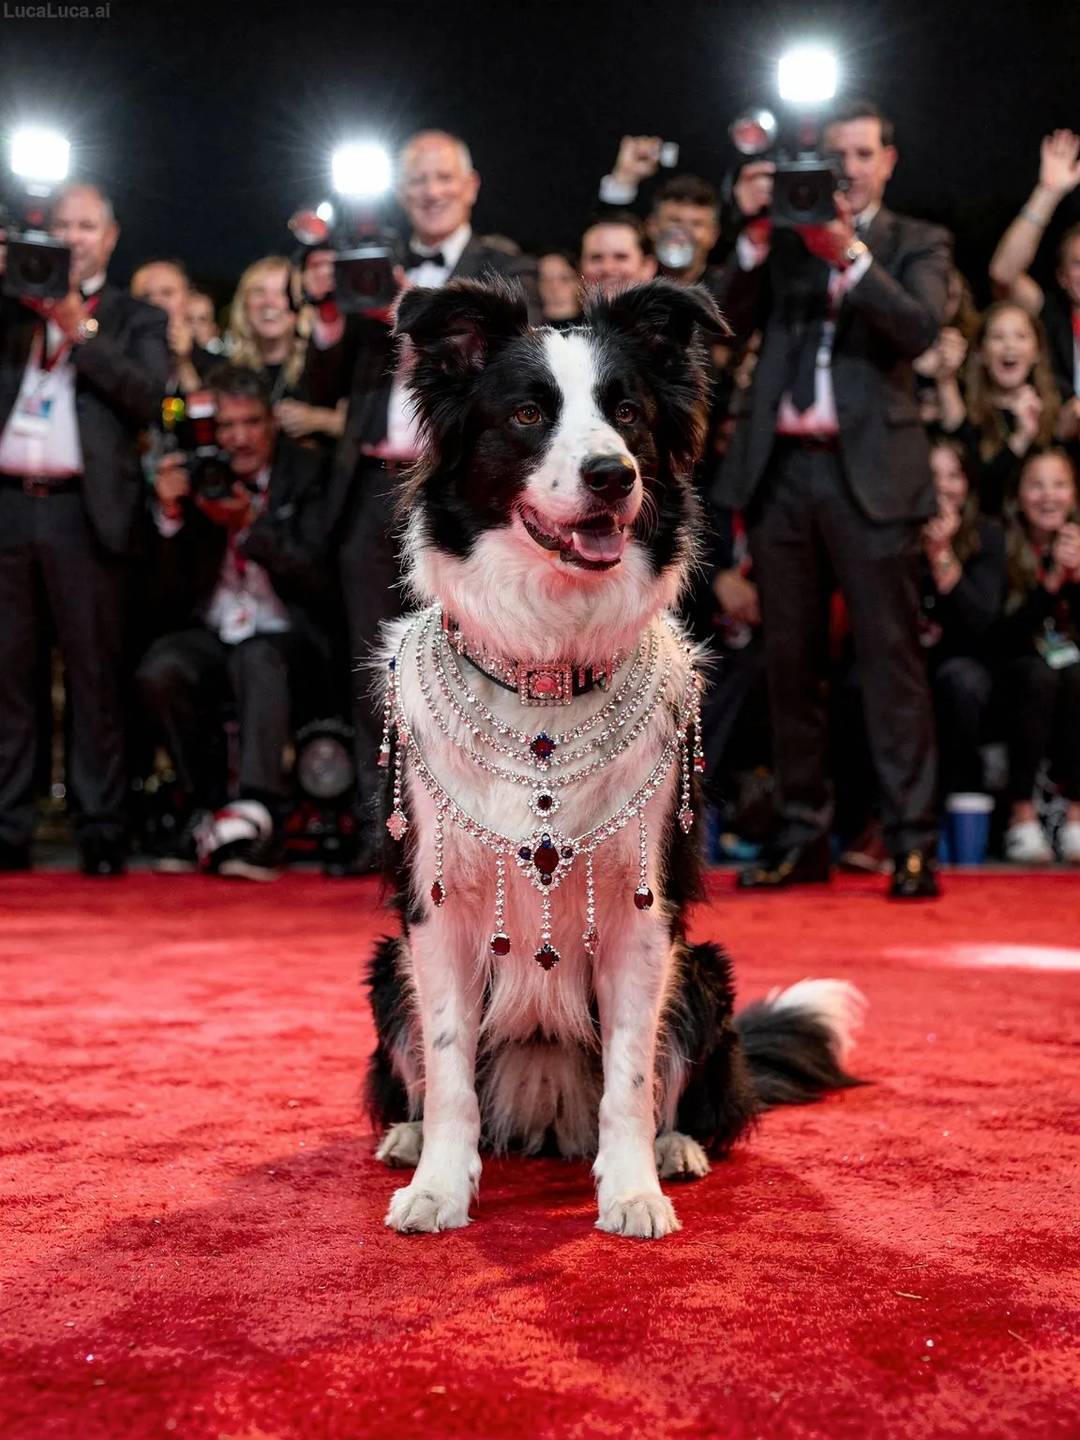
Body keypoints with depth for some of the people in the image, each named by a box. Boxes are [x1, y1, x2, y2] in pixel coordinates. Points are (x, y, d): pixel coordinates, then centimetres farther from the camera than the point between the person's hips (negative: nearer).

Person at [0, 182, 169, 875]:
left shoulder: (136, 319, 12)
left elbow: (149, 399, -4)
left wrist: (81, 330, -9)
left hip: (83, 512, -2)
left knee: (95, 676, -2)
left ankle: (101, 831, 2)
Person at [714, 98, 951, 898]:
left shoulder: (917, 244, 11)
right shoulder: (784, 237, 16)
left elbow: (922, 328, -8)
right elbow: (737, 318, 2)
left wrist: (850, 252, -16)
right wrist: (756, 235, -9)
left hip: (871, 472, -3)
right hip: (781, 469, 3)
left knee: (891, 657, -6)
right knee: (791, 659, 6)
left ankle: (913, 841, -2)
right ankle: (805, 835, 14)